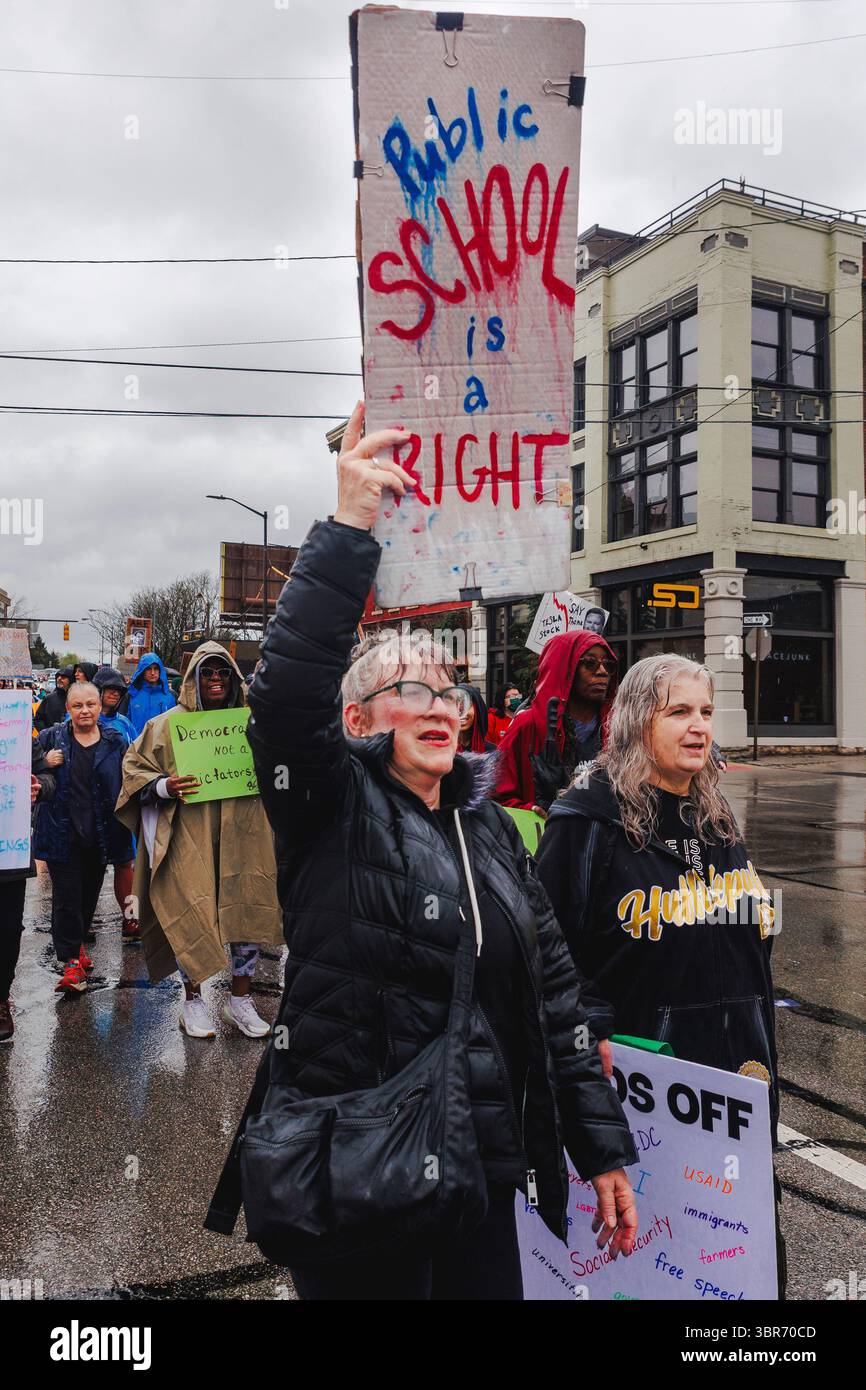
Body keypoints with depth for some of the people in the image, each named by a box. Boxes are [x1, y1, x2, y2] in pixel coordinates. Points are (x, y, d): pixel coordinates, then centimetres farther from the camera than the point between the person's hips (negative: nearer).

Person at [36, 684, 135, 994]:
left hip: (99, 836, 2)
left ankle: (75, 946, 36)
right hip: (63, 834, -2)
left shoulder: (116, 742, 2)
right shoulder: (51, 738, 1)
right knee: (66, 897, -4)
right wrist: (45, 766, -15)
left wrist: (123, 832, -2)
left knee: (89, 895, 15)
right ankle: (70, 961, 4)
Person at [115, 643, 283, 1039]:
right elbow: (134, 766, 3)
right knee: (191, 916, 2)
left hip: (243, 836, 3)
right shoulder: (168, 724, 0)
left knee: (249, 912, 6)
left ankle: (240, 999, 25)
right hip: (189, 838, -3)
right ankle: (193, 1001, 24)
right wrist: (163, 787, -15)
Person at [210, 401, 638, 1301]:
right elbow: (288, 689, -29)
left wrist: (602, 1146, 9)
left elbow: (552, 986, 9)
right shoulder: (334, 807, -9)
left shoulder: (488, 825, 6)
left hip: (486, 1165, 5)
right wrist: (349, 527, -35)